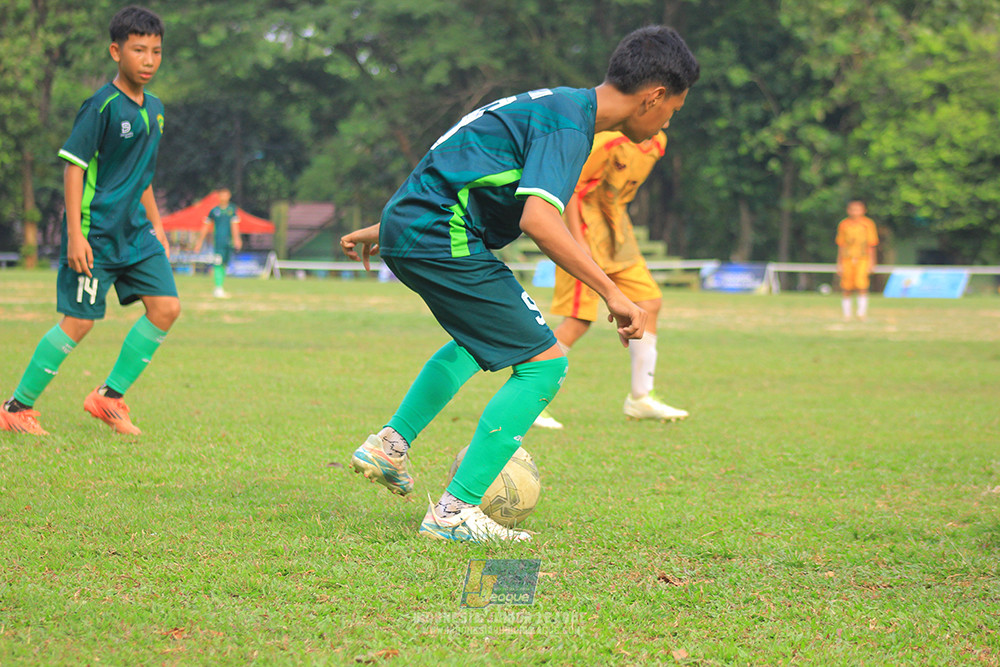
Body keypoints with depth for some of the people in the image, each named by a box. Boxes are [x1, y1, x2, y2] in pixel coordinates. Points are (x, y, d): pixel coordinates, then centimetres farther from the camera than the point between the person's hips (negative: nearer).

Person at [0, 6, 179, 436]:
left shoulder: (154, 108, 10)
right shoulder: (102, 105, -14)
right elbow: (74, 166, -14)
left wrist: (156, 227, 20)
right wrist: (75, 234, -18)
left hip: (135, 231, 8)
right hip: (95, 232, -8)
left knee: (166, 307, -4)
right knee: (78, 322, -6)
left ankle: (109, 397, 7)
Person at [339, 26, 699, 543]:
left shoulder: (555, 105, 17)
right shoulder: (569, 122, -14)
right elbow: (537, 218, -30)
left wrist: (387, 229, 32)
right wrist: (612, 293, -30)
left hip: (407, 229, 10)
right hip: (443, 241, -10)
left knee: (481, 339, 34)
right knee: (543, 363, -9)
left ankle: (390, 443, 33)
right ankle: (454, 512, -11)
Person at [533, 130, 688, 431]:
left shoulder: (657, 144, 4)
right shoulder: (612, 140, -22)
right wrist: (578, 239, -22)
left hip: (616, 230, 9)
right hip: (586, 226, -9)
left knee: (649, 304, 4)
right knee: (579, 320, -12)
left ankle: (640, 397, 15)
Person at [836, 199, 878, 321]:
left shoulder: (868, 224, 2)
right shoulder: (843, 224, 6)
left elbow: (871, 245, 5)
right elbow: (840, 245, 11)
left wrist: (871, 262, 2)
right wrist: (839, 264, 10)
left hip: (862, 259, -2)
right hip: (847, 259, 2)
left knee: (861, 284, -17)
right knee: (846, 288, -1)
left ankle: (862, 312, -10)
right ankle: (846, 314, 12)